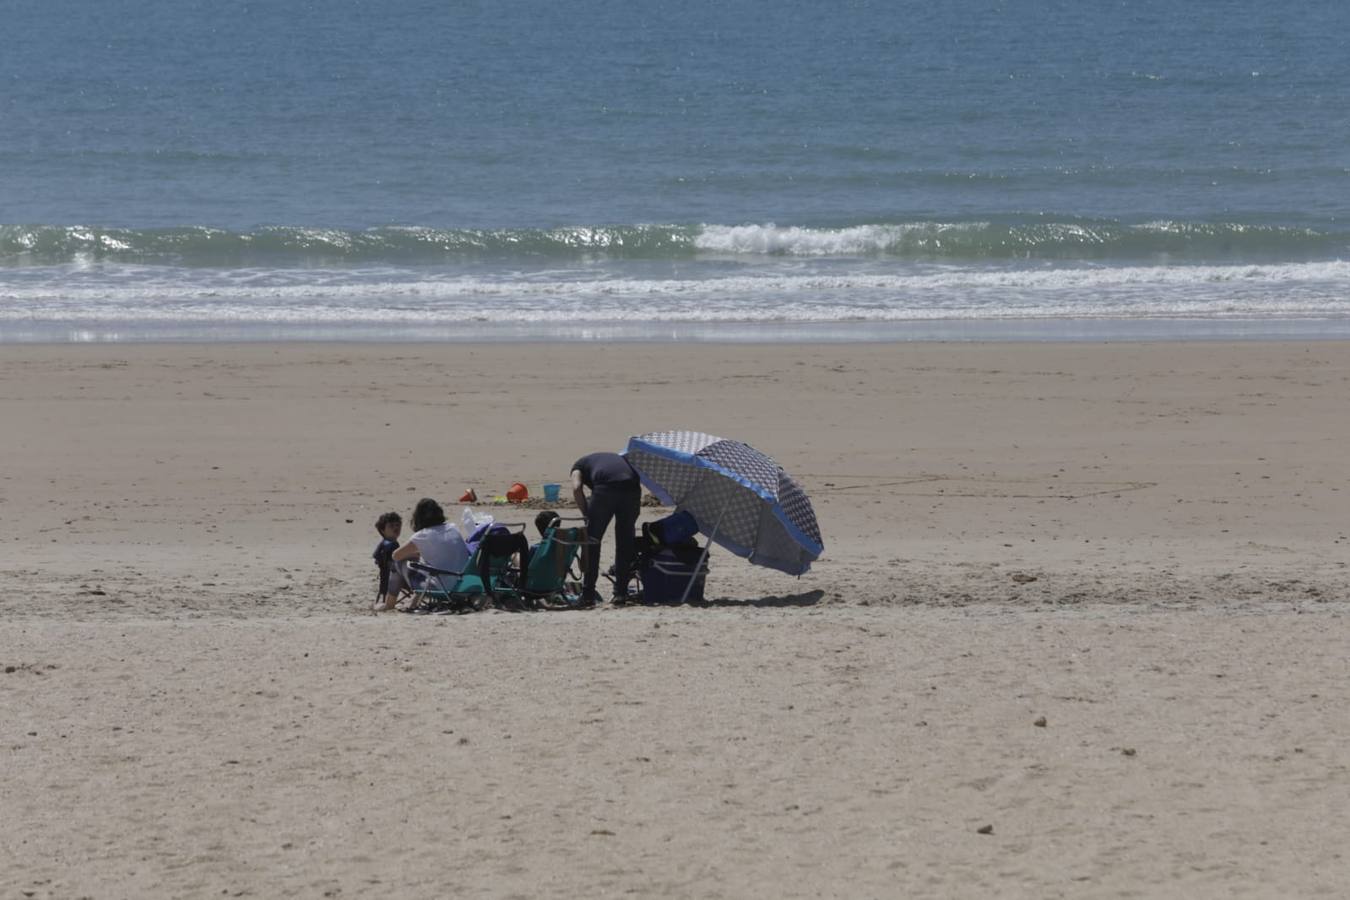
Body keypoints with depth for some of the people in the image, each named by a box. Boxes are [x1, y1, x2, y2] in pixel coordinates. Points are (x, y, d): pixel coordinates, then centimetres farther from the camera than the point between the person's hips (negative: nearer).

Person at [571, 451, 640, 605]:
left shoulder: (579, 465, 28)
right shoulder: (619, 458, 40)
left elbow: (576, 488, 7)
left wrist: (587, 515, 13)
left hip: (605, 489, -3)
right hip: (632, 488, 3)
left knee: (592, 541, 10)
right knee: (625, 542, 16)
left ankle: (588, 593, 9)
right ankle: (621, 592, 16)